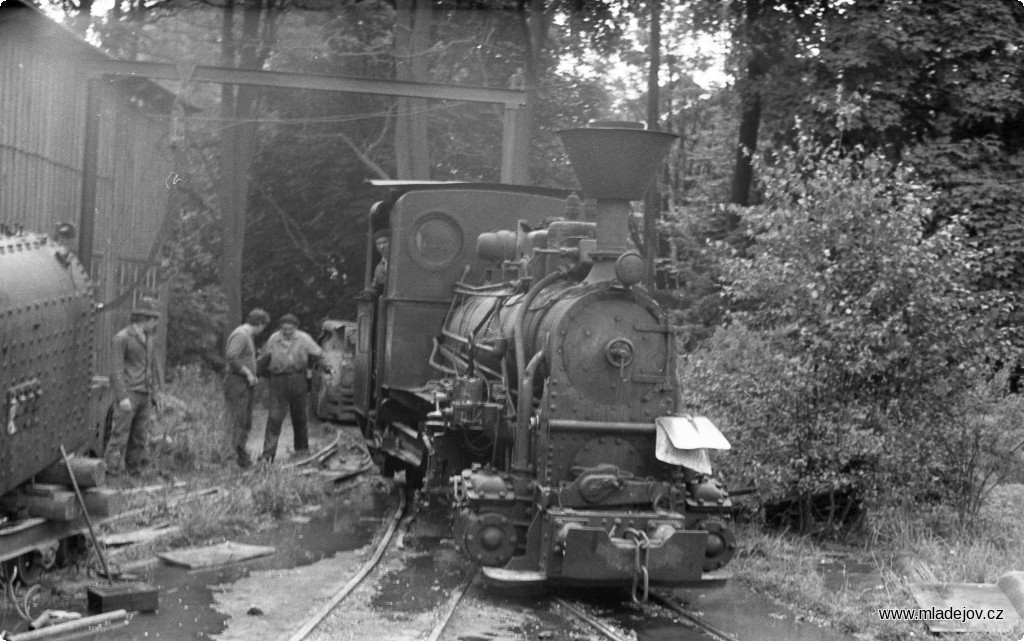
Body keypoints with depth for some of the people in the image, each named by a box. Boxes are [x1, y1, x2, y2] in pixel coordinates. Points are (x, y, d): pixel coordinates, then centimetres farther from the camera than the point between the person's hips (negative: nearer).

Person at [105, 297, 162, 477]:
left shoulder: (147, 339, 15)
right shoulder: (122, 338, -8)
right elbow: (116, 369, -13)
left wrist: (155, 393, 18)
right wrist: (122, 397, -20)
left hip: (144, 396, 7)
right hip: (128, 395, -7)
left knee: (140, 438, 6)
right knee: (120, 435, -9)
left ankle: (133, 472, 11)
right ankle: (111, 473, -9)